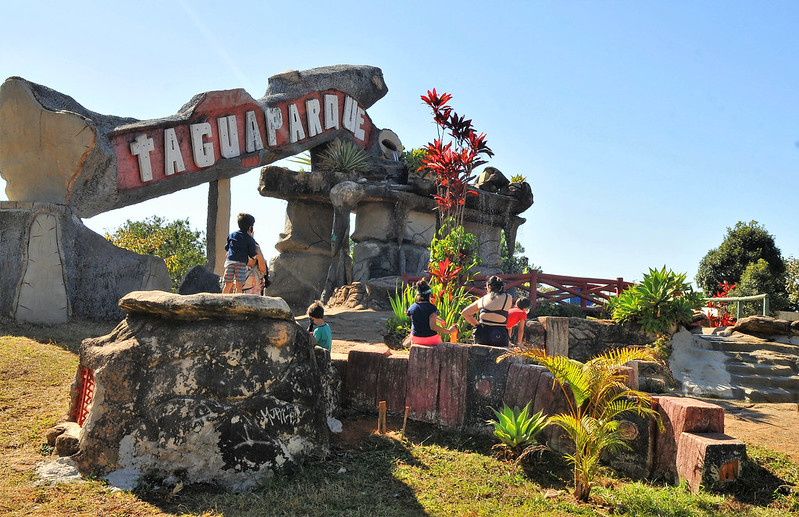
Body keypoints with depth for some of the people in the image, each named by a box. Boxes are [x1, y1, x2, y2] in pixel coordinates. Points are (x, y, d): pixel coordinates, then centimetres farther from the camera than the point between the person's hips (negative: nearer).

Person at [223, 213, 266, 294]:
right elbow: (252, 254, 3)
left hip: (230, 261, 3)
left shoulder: (231, 235, 16)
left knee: (228, 284, 7)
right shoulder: (250, 239, 5)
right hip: (241, 263, -3)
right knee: (239, 286, -3)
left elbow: (226, 248, 23)